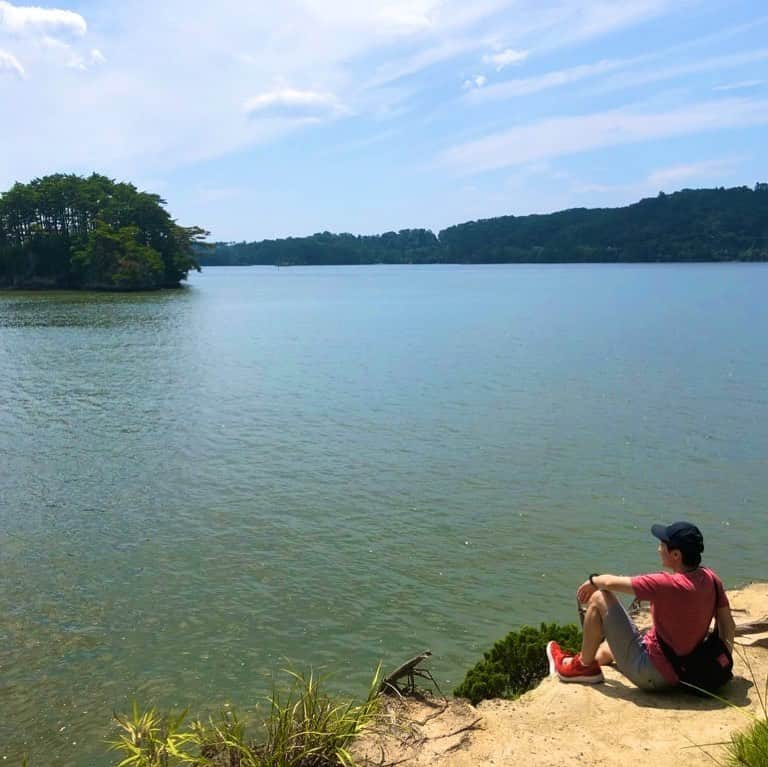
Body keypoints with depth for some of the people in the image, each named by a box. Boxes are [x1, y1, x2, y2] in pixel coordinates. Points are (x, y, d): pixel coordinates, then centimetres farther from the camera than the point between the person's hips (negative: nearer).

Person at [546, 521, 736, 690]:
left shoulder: (669, 584, -28)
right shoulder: (711, 579, -7)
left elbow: (611, 583, -18)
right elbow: (729, 626, 1)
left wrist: (593, 581, 3)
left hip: (650, 675, -8)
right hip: (679, 674, 8)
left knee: (599, 599, -2)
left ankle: (584, 665, 13)